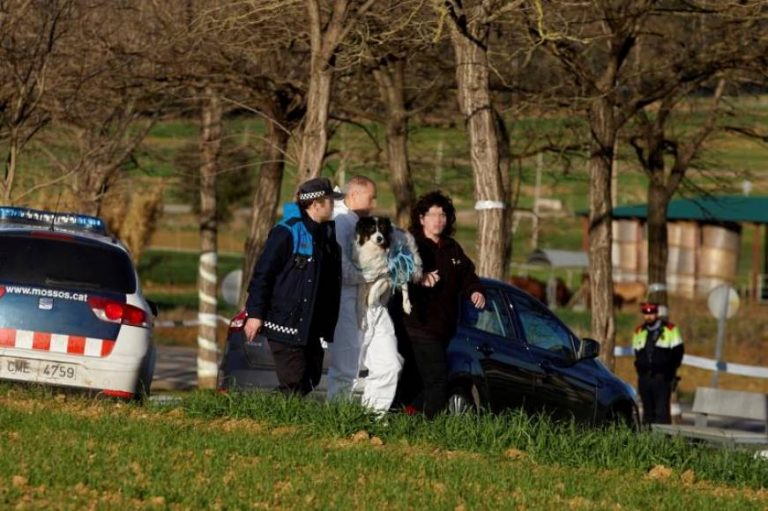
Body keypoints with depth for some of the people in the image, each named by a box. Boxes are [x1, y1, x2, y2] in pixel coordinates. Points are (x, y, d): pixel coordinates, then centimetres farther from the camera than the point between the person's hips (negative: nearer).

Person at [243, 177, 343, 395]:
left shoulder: (327, 232, 10)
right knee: (294, 386, -10)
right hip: (286, 323, -8)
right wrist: (255, 313, -13)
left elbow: (333, 279, 19)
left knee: (310, 381, 8)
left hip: (312, 326, 8)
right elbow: (262, 273, -12)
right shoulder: (286, 232, -13)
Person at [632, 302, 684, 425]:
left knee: (662, 411, -12)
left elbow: (677, 352, 3)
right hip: (644, 378, 4)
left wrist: (669, 371, -2)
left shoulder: (670, 329, 3)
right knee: (648, 411, 8)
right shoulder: (639, 332, 15)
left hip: (662, 378, -4)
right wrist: (640, 369, 8)